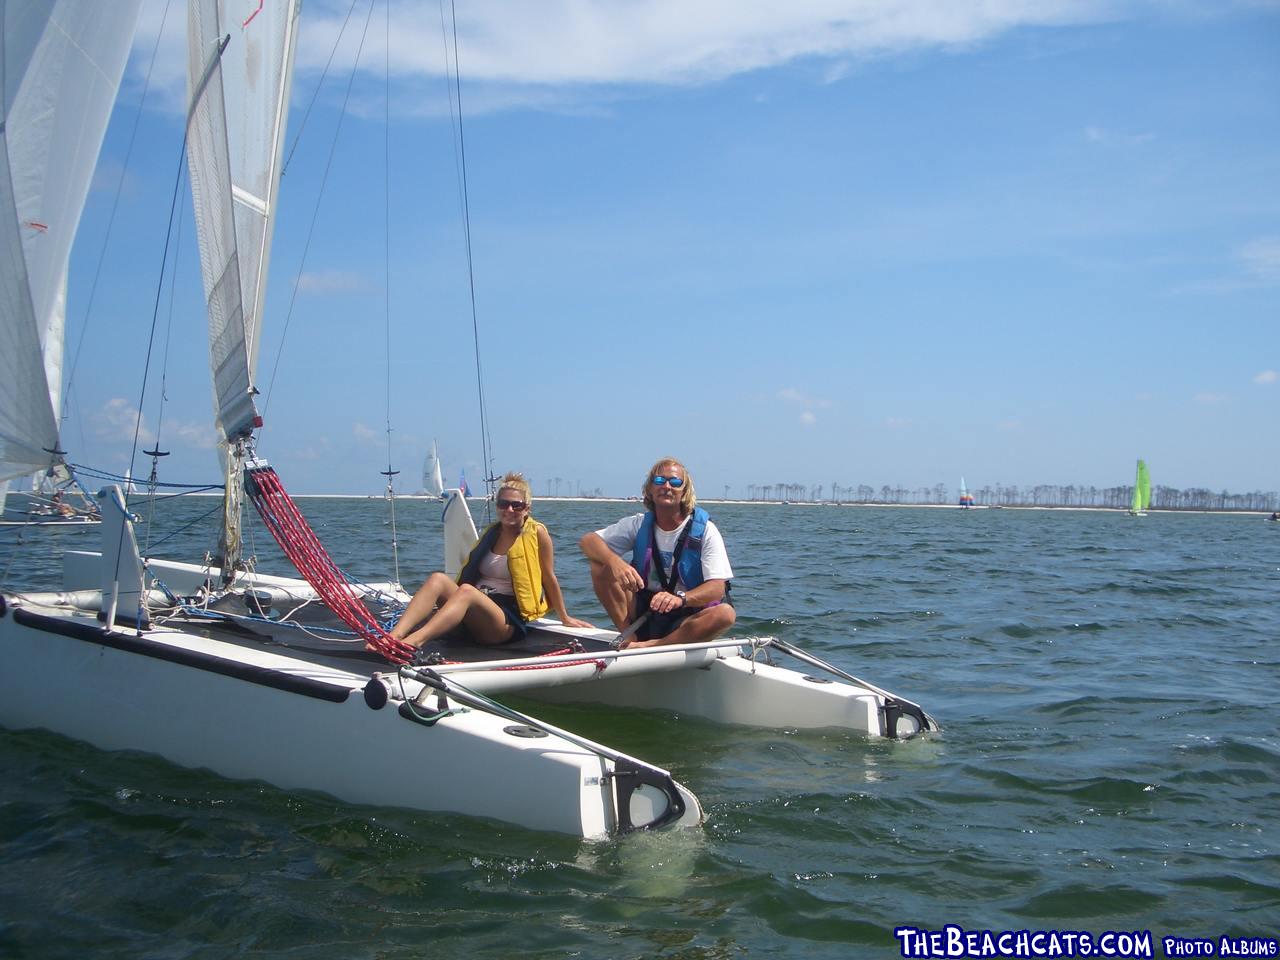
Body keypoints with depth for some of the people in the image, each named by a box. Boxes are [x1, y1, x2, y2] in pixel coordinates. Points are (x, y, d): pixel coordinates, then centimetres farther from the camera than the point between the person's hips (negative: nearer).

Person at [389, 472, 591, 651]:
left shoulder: (536, 533, 1)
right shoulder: (491, 533, 18)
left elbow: (549, 578, 7)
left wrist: (565, 618, 13)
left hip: (508, 620, -6)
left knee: (466, 591, -35)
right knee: (437, 579, -23)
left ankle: (413, 641, -59)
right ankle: (394, 636, -45)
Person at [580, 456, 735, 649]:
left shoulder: (705, 530, -7)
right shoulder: (638, 525, 3)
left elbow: (717, 588, -17)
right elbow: (587, 541, -5)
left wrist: (680, 598, -38)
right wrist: (615, 562, -28)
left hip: (687, 616, -2)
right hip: (643, 612, 3)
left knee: (726, 613, -33)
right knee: (601, 567, -13)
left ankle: (647, 647, -36)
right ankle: (629, 639, -20)